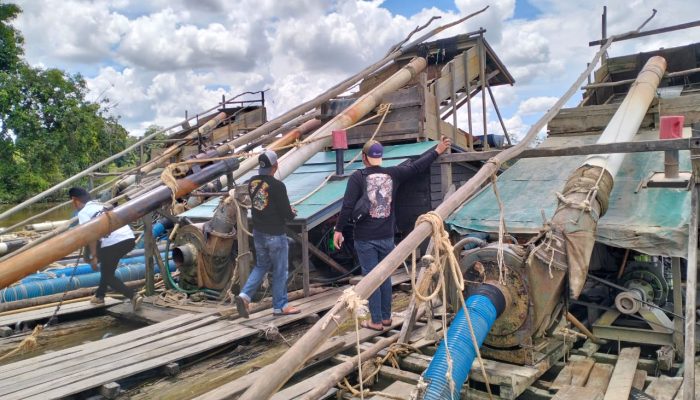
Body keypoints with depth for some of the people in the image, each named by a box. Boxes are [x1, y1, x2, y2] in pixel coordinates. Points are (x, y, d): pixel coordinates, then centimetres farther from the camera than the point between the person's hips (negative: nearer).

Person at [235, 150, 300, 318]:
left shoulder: (252, 182, 0)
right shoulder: (277, 186, -22)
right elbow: (287, 214, -18)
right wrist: (293, 213, 6)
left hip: (258, 233, 7)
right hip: (275, 235, -6)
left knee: (261, 266, 23)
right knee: (280, 271, 9)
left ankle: (245, 295, 9)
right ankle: (280, 306, 21)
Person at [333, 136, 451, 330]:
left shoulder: (358, 177, -10)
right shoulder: (393, 174, 0)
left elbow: (348, 206, -14)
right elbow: (416, 166, 8)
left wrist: (339, 229, -7)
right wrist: (437, 151, 18)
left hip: (365, 238, -3)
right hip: (387, 236, 4)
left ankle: (376, 321, 11)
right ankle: (386, 317, 26)